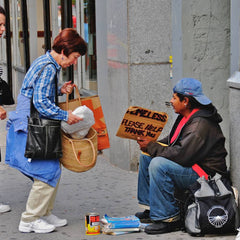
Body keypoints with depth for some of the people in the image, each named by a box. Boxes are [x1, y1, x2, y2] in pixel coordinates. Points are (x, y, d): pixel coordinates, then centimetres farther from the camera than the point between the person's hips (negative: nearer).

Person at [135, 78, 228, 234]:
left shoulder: (200, 124, -24)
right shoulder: (187, 117, 8)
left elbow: (181, 155, -30)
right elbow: (172, 141, 17)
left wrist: (152, 147, -18)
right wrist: (150, 145, -1)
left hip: (205, 174, -11)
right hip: (190, 165, 11)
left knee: (158, 164, -30)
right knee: (146, 156, 13)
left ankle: (169, 219, -23)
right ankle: (151, 208, 15)